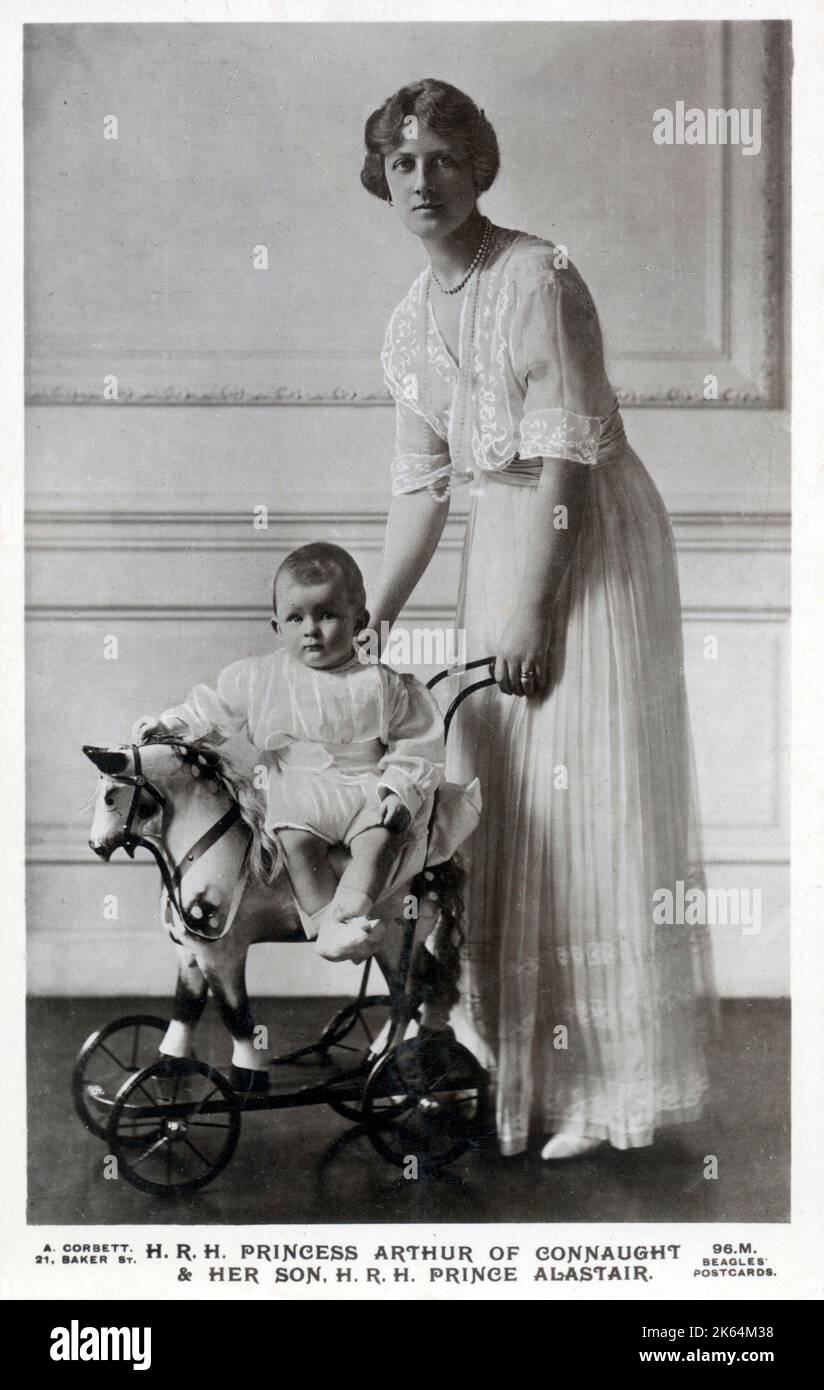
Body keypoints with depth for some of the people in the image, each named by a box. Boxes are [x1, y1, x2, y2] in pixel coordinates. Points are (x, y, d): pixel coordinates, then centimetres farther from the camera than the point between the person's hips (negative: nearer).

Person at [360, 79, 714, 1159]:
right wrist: (372, 621, 11)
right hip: (500, 542, 8)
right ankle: (513, 1062, 26)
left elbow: (564, 456, -18)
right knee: (497, 793, 11)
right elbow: (422, 485, 12)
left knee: (585, 793, -5)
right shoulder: (411, 322, 8)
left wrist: (530, 612, -19)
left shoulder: (537, 277, -15)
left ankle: (607, 1082, 7)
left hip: (591, 538, -8)